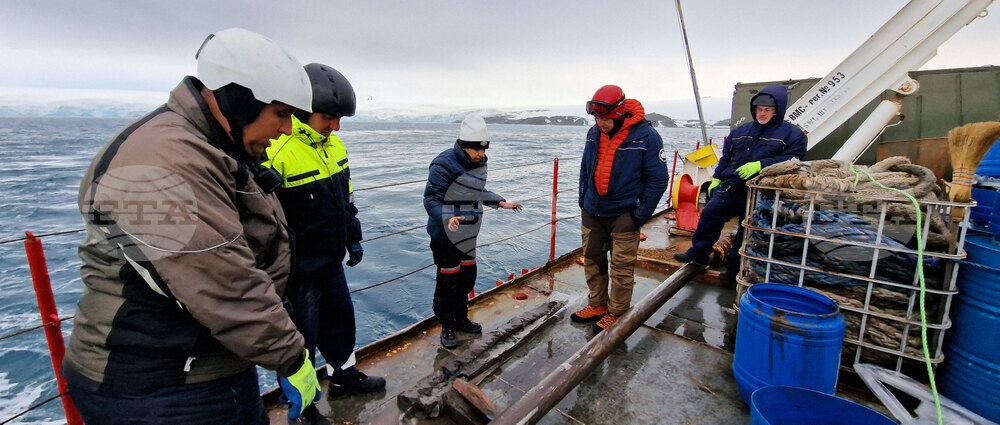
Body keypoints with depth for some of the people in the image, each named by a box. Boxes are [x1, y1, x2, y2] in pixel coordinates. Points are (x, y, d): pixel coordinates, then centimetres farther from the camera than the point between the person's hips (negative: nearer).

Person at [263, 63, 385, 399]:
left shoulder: (334, 145, 3)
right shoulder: (275, 152, -24)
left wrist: (354, 239, 19)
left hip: (332, 261, 8)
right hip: (298, 270, -8)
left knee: (340, 317, 23)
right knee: (300, 335, 10)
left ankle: (345, 377, 46)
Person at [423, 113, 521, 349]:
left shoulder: (479, 163, 5)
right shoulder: (445, 164, -21)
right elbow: (431, 199, -20)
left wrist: (502, 203, 14)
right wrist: (447, 218, -36)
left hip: (469, 235, 8)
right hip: (445, 235, -8)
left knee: (467, 278, 19)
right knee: (448, 282, 3)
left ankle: (461, 318, 40)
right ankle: (447, 326, 24)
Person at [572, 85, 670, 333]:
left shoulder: (646, 136, -13)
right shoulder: (594, 134, 2)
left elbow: (658, 180, -9)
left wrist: (640, 216, -11)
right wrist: (583, 201, 10)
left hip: (624, 214, -5)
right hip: (592, 212, 6)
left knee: (622, 267, 1)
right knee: (592, 260, 13)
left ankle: (617, 313, 19)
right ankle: (597, 305, 31)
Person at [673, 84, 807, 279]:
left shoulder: (792, 134, 1)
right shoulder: (742, 131, 16)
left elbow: (791, 160, -11)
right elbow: (726, 157, 21)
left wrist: (760, 165, -22)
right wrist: (717, 178, 14)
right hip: (731, 186, 4)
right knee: (710, 213, -4)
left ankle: (734, 266, 18)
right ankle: (698, 252, 9)